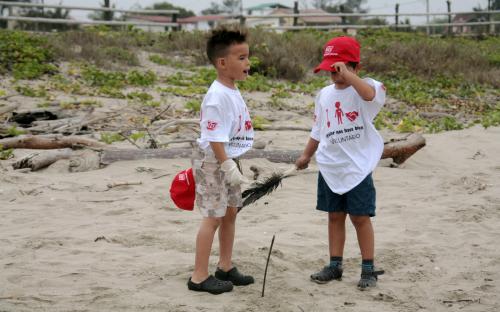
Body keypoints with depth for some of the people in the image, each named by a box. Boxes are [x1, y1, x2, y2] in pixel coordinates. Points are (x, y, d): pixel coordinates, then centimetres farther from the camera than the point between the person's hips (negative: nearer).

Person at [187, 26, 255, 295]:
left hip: (228, 159, 10)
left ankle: (225, 267, 29)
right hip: (212, 161, -10)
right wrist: (228, 166, -27)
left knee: (230, 212, 16)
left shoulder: (232, 92, 9)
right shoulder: (217, 96, -22)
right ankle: (199, 277, 3)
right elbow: (214, 138, -25)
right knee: (213, 216, -5)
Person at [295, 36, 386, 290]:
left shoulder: (365, 87, -9)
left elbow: (370, 94, -37)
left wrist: (346, 74, -38)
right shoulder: (325, 94, 9)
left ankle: (368, 268, 11)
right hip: (330, 167, 5)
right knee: (335, 216, 12)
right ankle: (335, 265, 21)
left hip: (358, 167, -5)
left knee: (360, 217, 0)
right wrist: (306, 155, 20)